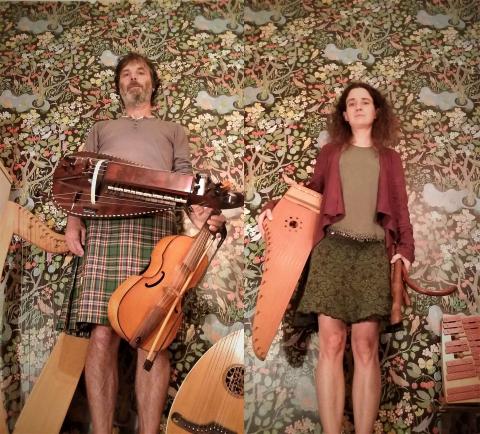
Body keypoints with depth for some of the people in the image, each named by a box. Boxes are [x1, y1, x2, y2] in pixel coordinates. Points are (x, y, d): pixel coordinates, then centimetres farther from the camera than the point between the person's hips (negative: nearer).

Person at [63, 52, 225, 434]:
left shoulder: (173, 131, 29)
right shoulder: (101, 129, 31)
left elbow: (186, 180, 16)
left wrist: (199, 212, -7)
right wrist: (74, 219, 0)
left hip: (157, 227, 0)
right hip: (104, 226, 1)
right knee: (102, 335, -10)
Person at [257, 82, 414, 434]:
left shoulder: (389, 158, 20)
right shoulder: (330, 152, 20)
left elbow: (400, 207, 14)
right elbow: (311, 192, 21)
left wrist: (406, 248, 0)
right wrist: (275, 206, 5)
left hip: (374, 251, 0)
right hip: (333, 247, 0)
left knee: (366, 346, -6)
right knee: (331, 343, -7)